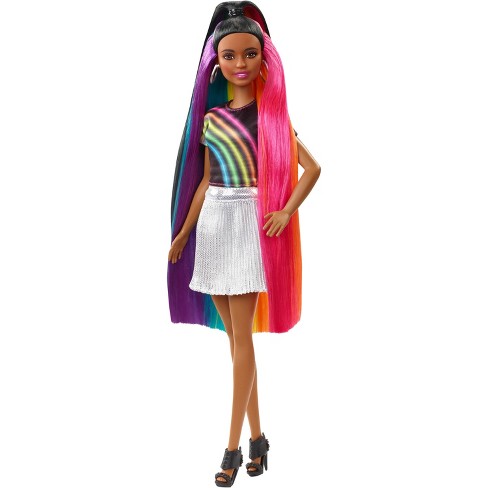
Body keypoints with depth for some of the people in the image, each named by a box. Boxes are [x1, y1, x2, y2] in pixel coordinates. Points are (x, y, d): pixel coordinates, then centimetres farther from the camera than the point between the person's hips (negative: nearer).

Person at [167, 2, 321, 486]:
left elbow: (311, 166, -1)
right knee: (234, 335, 8)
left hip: (252, 224, -5)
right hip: (214, 225, 5)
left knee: (241, 337, -5)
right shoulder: (211, 117, 10)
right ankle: (257, 436, 19)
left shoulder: (272, 112, -1)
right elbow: (205, 181, 14)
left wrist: (287, 212, -13)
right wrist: (183, 233, 13)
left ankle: (233, 447, 2)